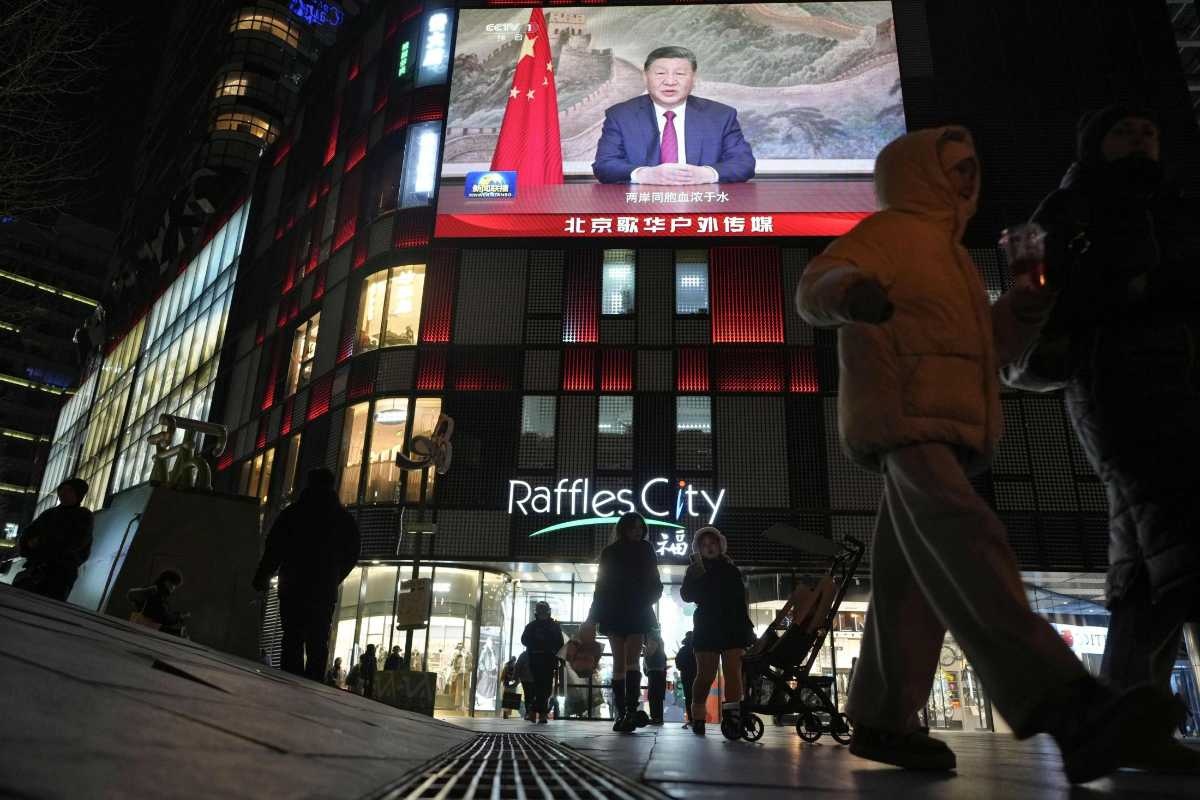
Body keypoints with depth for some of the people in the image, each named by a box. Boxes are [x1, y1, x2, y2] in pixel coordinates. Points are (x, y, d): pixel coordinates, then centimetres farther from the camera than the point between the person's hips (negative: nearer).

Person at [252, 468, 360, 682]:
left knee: (292, 640, 2)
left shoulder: (291, 513, 2)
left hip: (293, 587, -1)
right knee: (317, 644, 3)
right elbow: (352, 554, 10)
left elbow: (273, 549, -1)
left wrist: (262, 578, 9)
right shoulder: (344, 518, 7)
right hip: (325, 591, 1)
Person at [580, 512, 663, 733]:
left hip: (639, 613, 0)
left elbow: (655, 584, 10)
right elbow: (601, 586, 6)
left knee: (632, 660, -13)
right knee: (619, 663, -1)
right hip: (615, 612, 0)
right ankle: (621, 713, 0)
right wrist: (592, 618, 0)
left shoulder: (646, 551, 8)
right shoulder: (610, 553, 6)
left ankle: (631, 710, -22)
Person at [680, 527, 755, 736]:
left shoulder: (731, 570, 15)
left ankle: (732, 716, -21)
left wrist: (747, 627, 9)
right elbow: (686, 595, -5)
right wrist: (695, 578, -22)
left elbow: (741, 601, 16)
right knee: (706, 675, -4)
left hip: (733, 627, 2)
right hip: (707, 627, -2)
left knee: (733, 672, -12)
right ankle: (698, 717, 8)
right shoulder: (694, 570, 9)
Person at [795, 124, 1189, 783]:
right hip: (903, 420, -9)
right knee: (965, 544, -27)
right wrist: (849, 289, -37)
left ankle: (882, 720, 11)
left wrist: (1030, 300, 12)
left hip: (943, 432, 10)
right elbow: (814, 286, -13)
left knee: (909, 579, 6)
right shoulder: (889, 230, 7)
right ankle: (1067, 711, -41)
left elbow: (992, 349, 31)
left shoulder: (949, 255, 33)